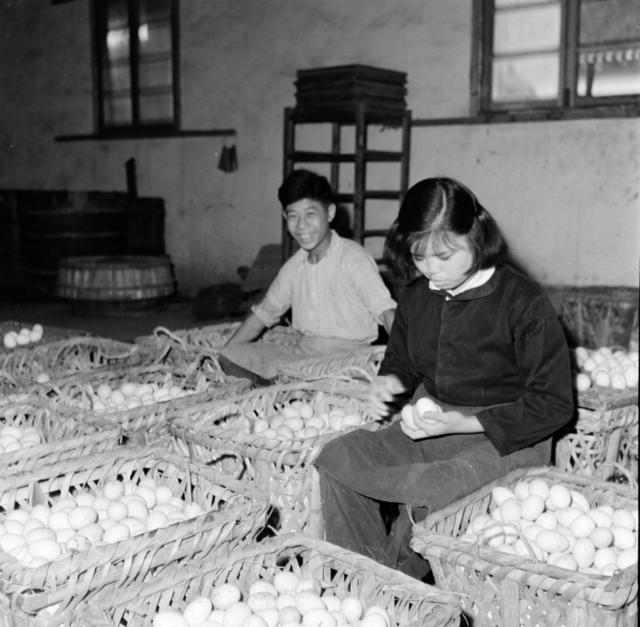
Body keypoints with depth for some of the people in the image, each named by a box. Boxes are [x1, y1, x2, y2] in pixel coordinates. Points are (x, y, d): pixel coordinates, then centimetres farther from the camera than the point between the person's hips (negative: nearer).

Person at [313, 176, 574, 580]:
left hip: (503, 438, -6)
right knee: (337, 459, -15)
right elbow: (401, 360, 23)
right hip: (430, 428, 6)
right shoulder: (416, 297, 5)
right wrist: (390, 381, -4)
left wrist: (462, 422, -21)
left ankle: (397, 579, -2)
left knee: (428, 493, -34)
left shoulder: (525, 304, -14)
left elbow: (554, 405, -12)